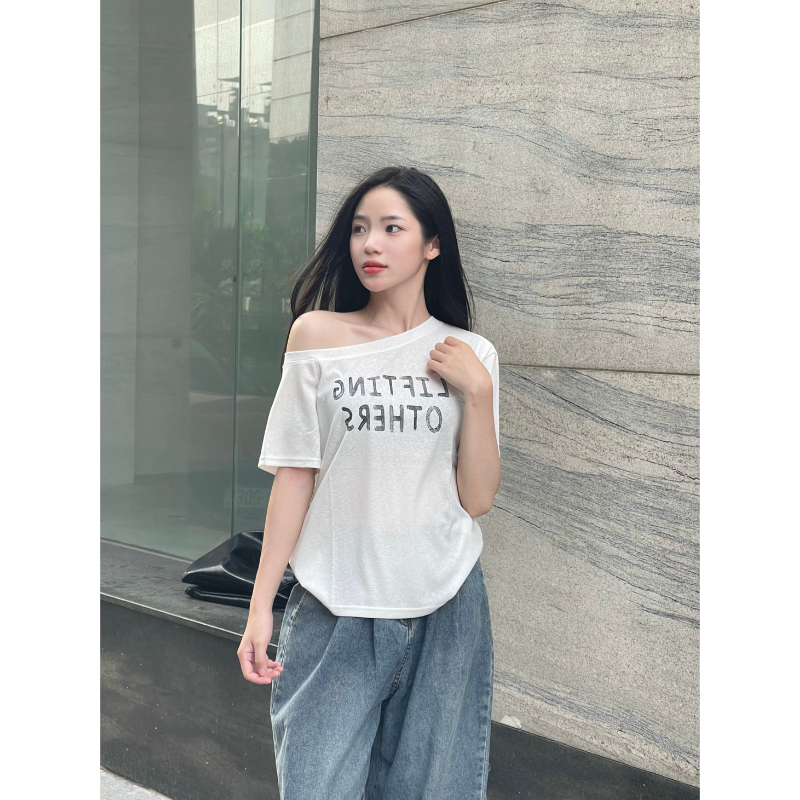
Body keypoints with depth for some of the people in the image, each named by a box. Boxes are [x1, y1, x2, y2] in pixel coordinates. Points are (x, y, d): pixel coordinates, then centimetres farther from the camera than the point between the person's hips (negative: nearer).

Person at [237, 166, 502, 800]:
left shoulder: (469, 354, 3)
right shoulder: (318, 334, 0)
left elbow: (476, 500, -1)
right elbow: (294, 475, 0)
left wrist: (477, 390, -10)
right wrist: (261, 604, -2)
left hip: (445, 608, 1)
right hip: (335, 607, -1)